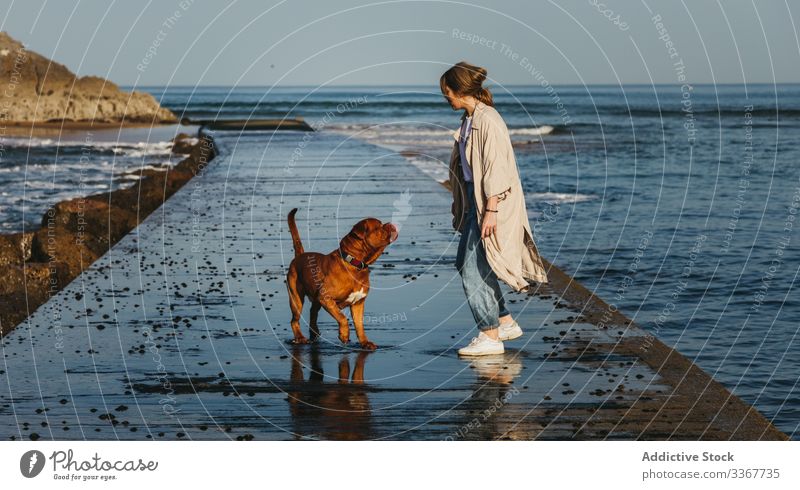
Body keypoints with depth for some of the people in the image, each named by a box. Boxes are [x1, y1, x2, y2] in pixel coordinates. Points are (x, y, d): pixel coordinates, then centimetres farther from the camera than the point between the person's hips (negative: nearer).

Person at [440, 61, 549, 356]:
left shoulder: (488, 121, -19)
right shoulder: (469, 119, 11)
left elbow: (495, 169, -22)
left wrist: (490, 211, -23)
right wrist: (465, 206, 22)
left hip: (492, 203, -10)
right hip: (474, 200, 10)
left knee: (473, 271, -7)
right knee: (465, 263, 15)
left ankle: (490, 337, 2)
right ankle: (506, 323, 25)